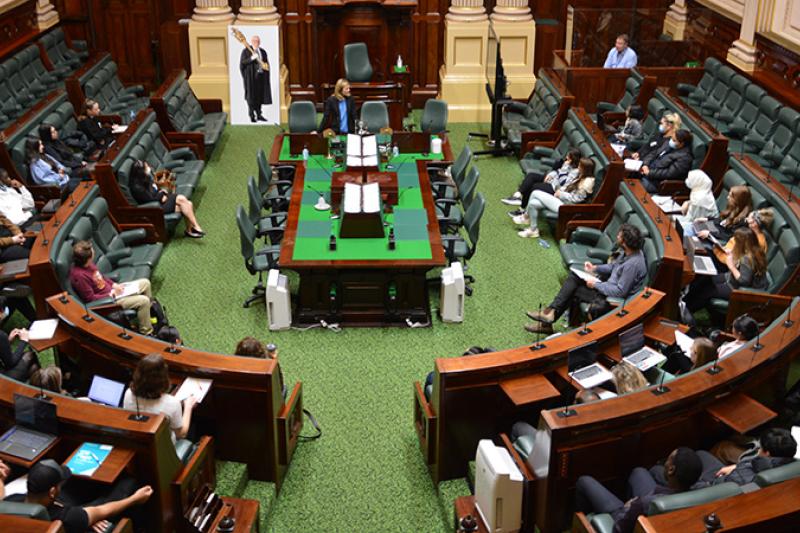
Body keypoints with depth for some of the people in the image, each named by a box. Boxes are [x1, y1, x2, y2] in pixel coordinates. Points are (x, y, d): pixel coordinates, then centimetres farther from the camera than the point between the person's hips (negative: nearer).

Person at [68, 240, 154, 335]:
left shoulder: (86, 263, -4)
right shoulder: (79, 275, -31)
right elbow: (90, 298, -25)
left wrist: (114, 285, 1)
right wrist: (111, 294, -19)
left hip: (111, 290, 9)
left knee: (145, 283, 10)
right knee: (143, 300, -19)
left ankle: (148, 313, 29)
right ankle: (146, 332, -1)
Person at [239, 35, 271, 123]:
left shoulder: (263, 52, 13)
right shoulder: (246, 51, -1)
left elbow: (266, 63, 19)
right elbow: (242, 62, -10)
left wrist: (266, 65, -4)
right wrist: (251, 58, -22)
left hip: (261, 76, 5)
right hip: (251, 76, -5)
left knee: (260, 95, 5)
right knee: (251, 95, -5)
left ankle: (258, 114, 12)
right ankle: (252, 115, -2)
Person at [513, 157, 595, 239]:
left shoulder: (588, 182, -16)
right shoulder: (581, 176, 13)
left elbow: (576, 198, -17)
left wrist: (561, 194, -11)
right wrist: (559, 190, 2)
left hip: (565, 206, -10)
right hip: (561, 199, 10)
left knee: (535, 193, -12)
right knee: (533, 203, -6)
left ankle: (526, 216, 8)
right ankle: (533, 230, 6)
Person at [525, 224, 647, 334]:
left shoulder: (633, 264, -31)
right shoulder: (626, 251, -3)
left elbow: (620, 292, -28)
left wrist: (596, 285, -19)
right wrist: (595, 268, 1)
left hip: (613, 298, -9)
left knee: (574, 291, -6)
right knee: (574, 276, 0)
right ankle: (551, 311, -4)